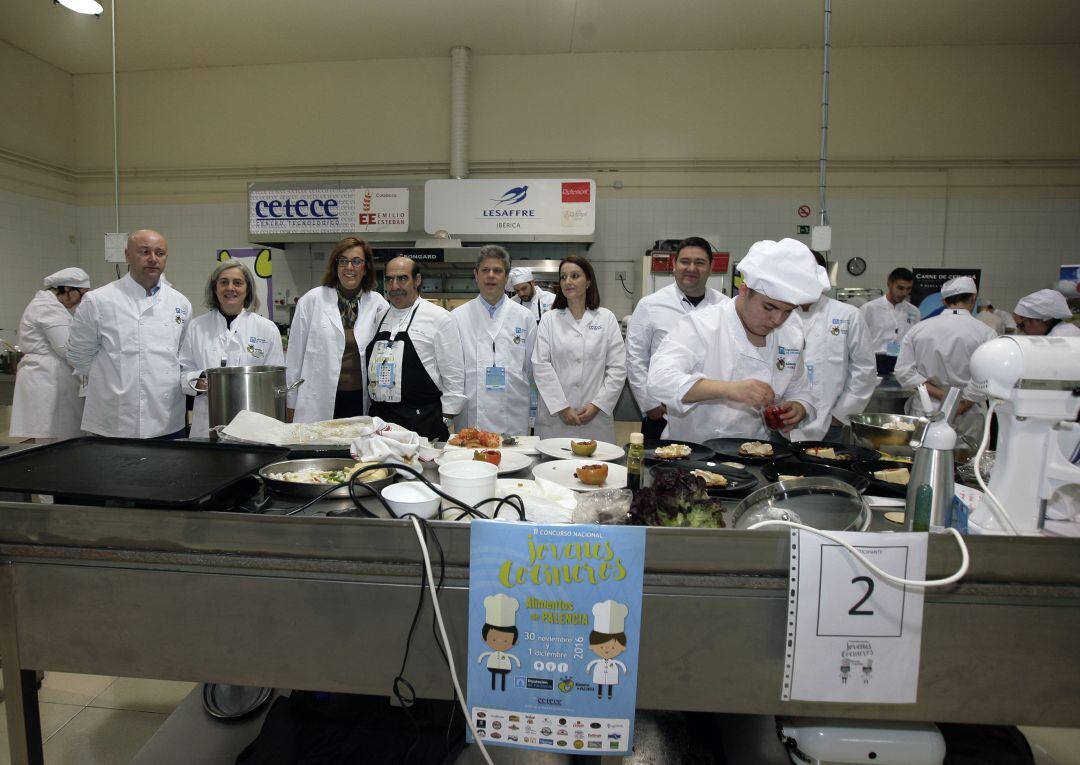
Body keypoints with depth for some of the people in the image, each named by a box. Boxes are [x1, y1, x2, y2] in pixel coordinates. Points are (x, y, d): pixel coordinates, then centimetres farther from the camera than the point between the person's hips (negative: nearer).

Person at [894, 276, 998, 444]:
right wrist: (958, 409, -7)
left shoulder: (918, 329, 0)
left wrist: (942, 395, -6)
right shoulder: (985, 333, -7)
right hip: (967, 420, -2)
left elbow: (904, 373, -5)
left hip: (924, 413, 2)